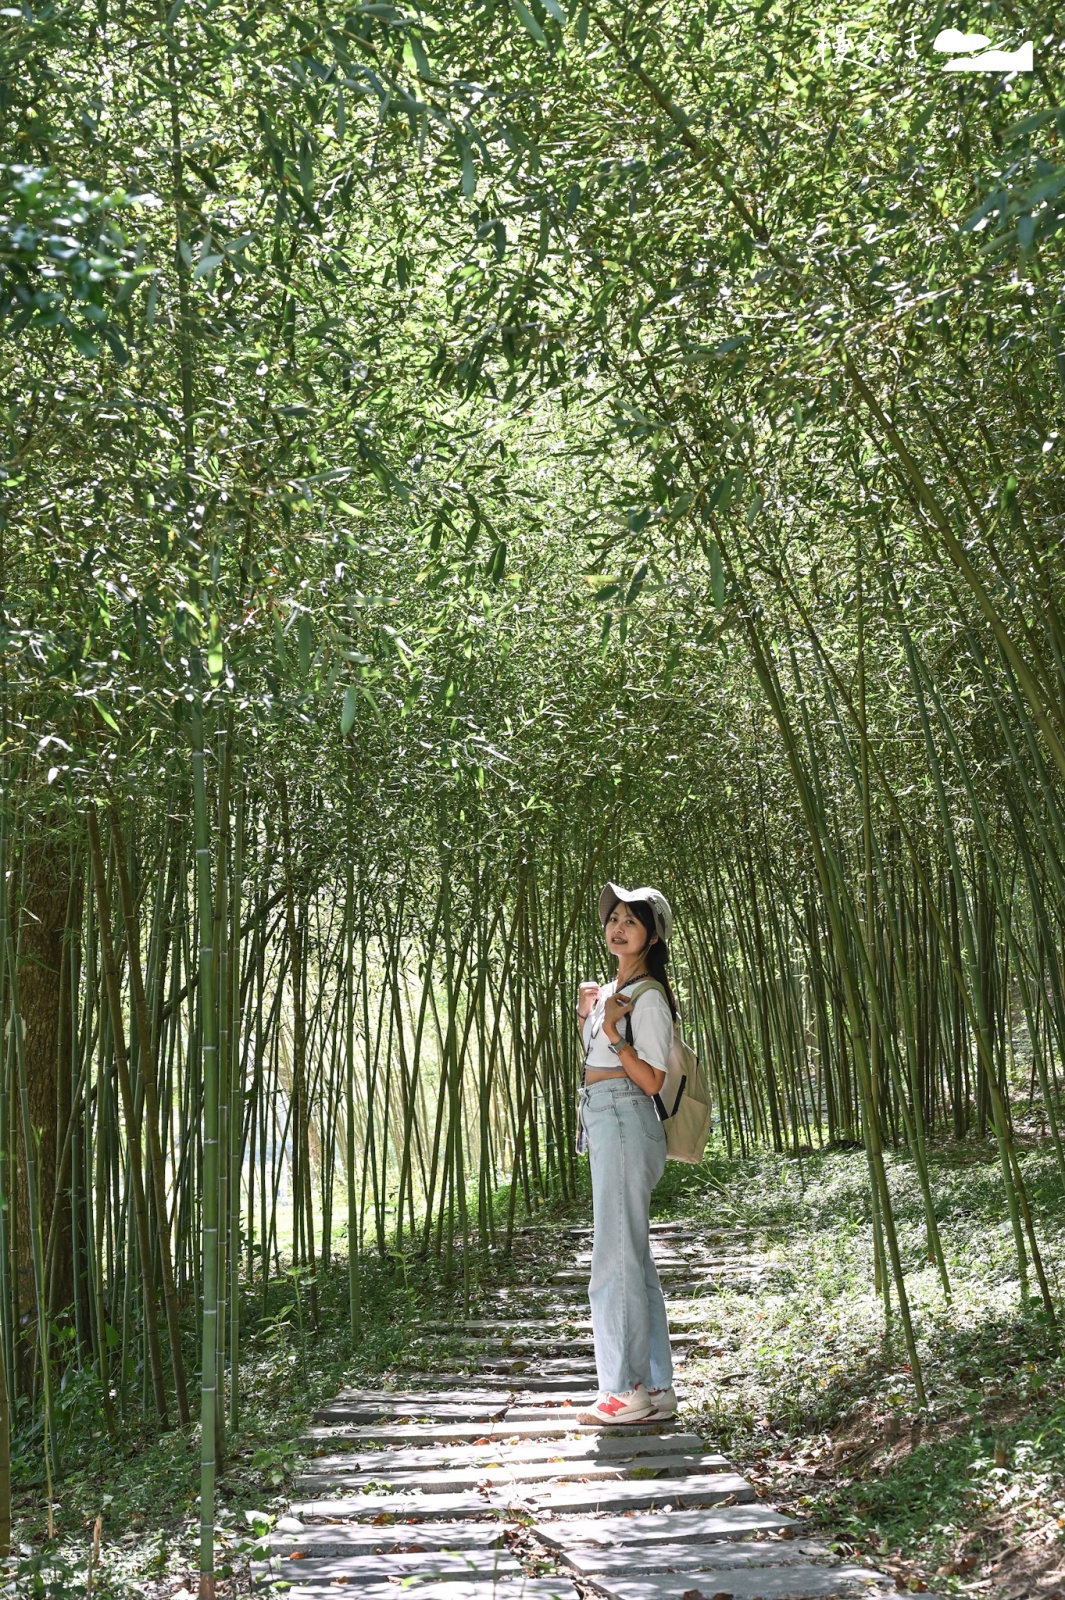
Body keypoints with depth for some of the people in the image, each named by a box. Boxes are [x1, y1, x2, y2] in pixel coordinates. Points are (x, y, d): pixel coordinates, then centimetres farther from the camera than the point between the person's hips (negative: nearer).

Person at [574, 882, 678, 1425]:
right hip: (604, 1124, 10)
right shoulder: (613, 989, 17)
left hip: (625, 1122, -10)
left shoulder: (648, 997, -10)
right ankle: (655, 1387, 19)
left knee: (616, 1259, -7)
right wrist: (586, 1017, 14)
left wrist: (612, 1031, -24)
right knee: (633, 1258, 12)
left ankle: (627, 1390, 0)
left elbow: (652, 1079, -15)